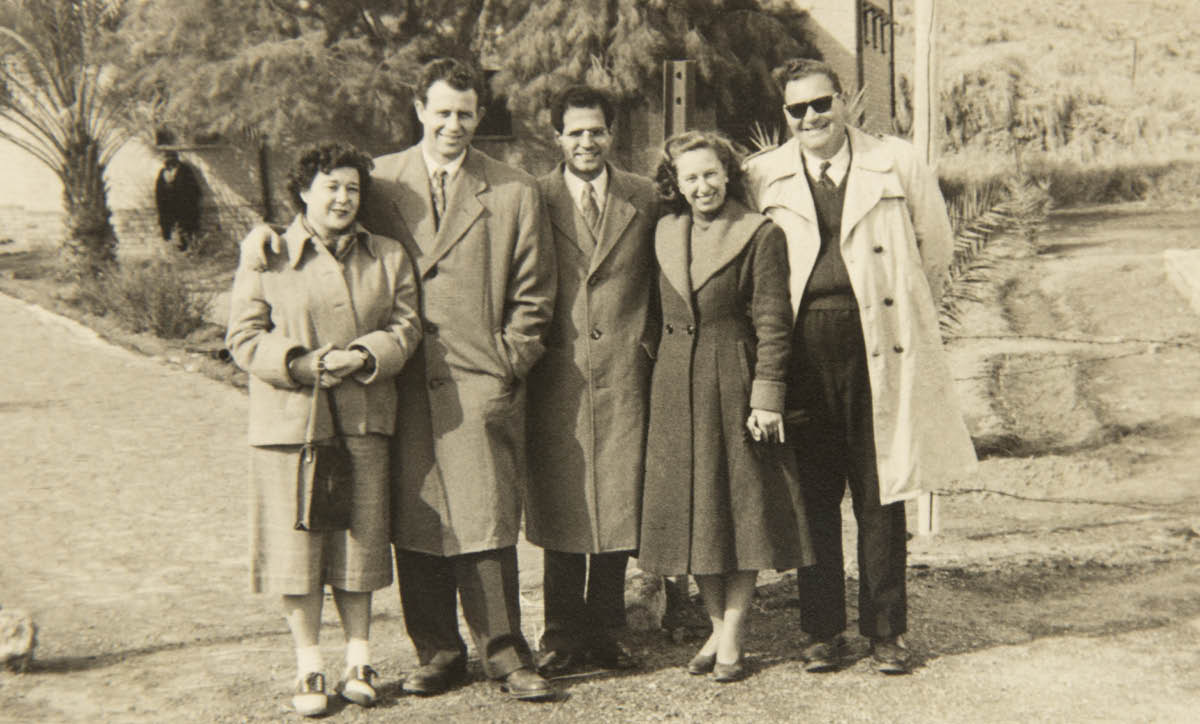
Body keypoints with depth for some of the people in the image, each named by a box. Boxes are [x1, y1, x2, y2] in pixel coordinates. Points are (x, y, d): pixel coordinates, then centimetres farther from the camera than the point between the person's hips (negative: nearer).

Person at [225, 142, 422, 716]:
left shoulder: (389, 258, 11)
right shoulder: (266, 259, 3)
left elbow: (406, 325, 6)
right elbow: (244, 339, -2)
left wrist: (366, 355, -13)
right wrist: (302, 363, -15)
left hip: (364, 419, 2)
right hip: (289, 420, -2)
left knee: (360, 541, 7)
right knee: (297, 544, 1)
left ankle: (359, 662, 20)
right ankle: (308, 668, 14)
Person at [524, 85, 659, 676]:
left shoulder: (645, 199, 9)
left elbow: (662, 284, 13)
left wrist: (652, 352, 5)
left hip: (623, 376, 1)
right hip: (556, 377, -1)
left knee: (618, 506, 5)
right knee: (559, 508, 3)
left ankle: (605, 632, 18)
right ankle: (562, 634, 15)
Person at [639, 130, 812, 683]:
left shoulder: (760, 235, -6)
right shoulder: (665, 233, 10)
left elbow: (772, 324, -9)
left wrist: (767, 397, -14)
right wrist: (660, 378, 9)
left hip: (735, 385, -5)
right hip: (676, 389, 5)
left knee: (741, 508, 1)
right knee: (692, 510, 8)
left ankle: (733, 638, 8)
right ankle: (717, 627, 21)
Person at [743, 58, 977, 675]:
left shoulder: (897, 165, 4)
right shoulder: (760, 178, 6)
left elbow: (935, 253, 12)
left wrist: (904, 319, 14)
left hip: (880, 349, -1)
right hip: (802, 352, 1)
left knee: (880, 497, 4)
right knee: (812, 496, 6)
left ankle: (886, 631, 16)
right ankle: (822, 630, 18)